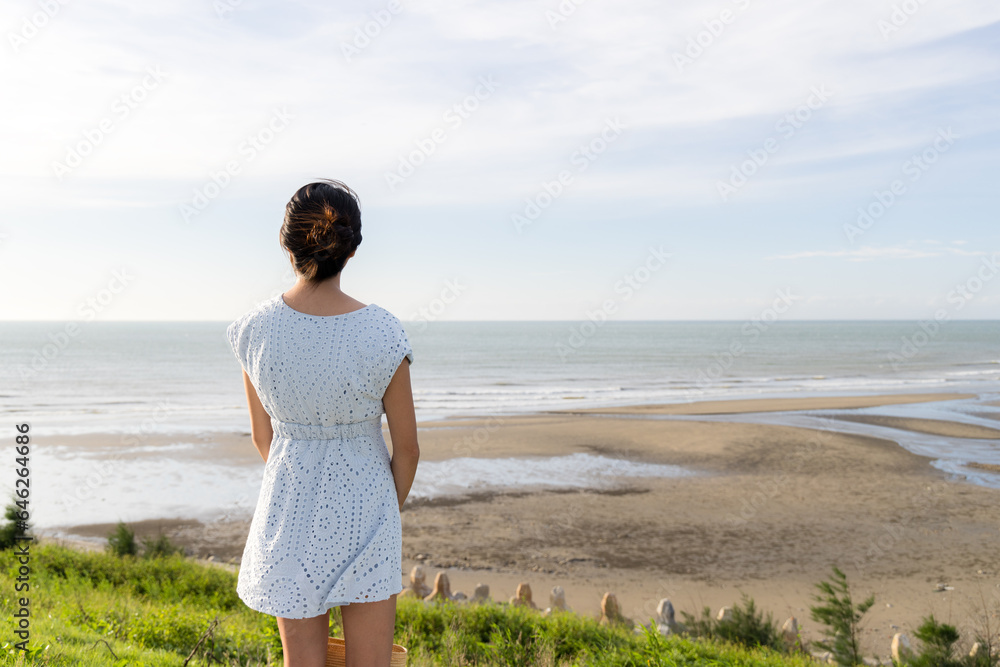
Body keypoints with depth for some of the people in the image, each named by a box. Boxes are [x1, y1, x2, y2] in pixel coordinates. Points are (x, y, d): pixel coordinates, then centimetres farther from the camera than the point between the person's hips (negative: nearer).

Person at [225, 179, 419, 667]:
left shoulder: (255, 329, -12)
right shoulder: (382, 334, -19)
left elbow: (262, 435, 2)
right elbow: (406, 447, -9)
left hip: (289, 515, 2)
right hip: (362, 512, -2)